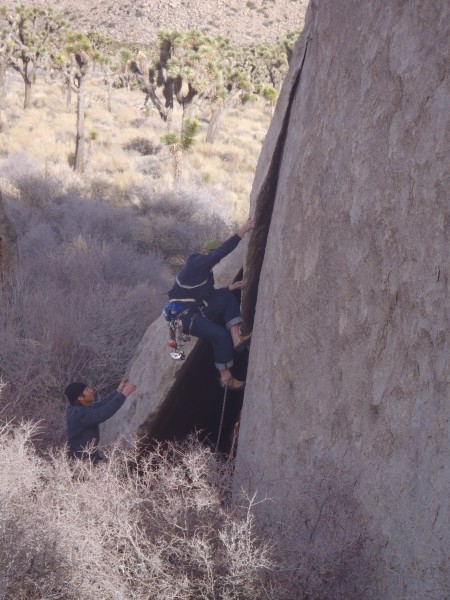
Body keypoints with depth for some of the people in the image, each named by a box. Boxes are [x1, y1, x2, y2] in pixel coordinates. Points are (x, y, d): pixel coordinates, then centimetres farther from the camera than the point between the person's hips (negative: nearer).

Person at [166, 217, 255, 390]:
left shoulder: (204, 269, 13)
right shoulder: (195, 264, -17)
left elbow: (209, 294, 20)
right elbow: (221, 251, -28)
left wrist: (230, 288, 8)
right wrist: (242, 231, -30)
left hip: (197, 309, 10)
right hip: (184, 315, -10)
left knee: (227, 298, -4)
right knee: (221, 335, -21)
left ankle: (236, 339, -16)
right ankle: (226, 378, -9)